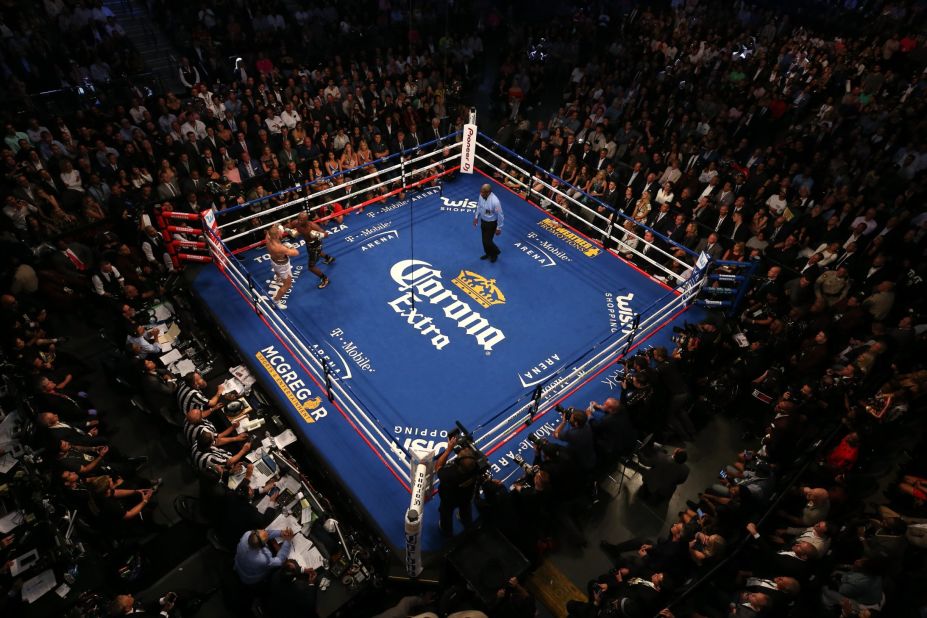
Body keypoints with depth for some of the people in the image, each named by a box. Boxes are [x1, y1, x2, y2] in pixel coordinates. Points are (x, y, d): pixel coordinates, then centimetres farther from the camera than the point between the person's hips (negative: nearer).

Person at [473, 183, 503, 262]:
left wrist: (499, 228, -14)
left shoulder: (495, 201, -35)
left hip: (491, 223, -6)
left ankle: (495, 253, 35)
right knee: (484, 239, 21)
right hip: (483, 221, 6)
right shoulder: (481, 196, -16)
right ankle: (488, 253, 49)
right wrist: (476, 217, 12)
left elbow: (500, 215, -22)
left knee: (487, 241, 4)